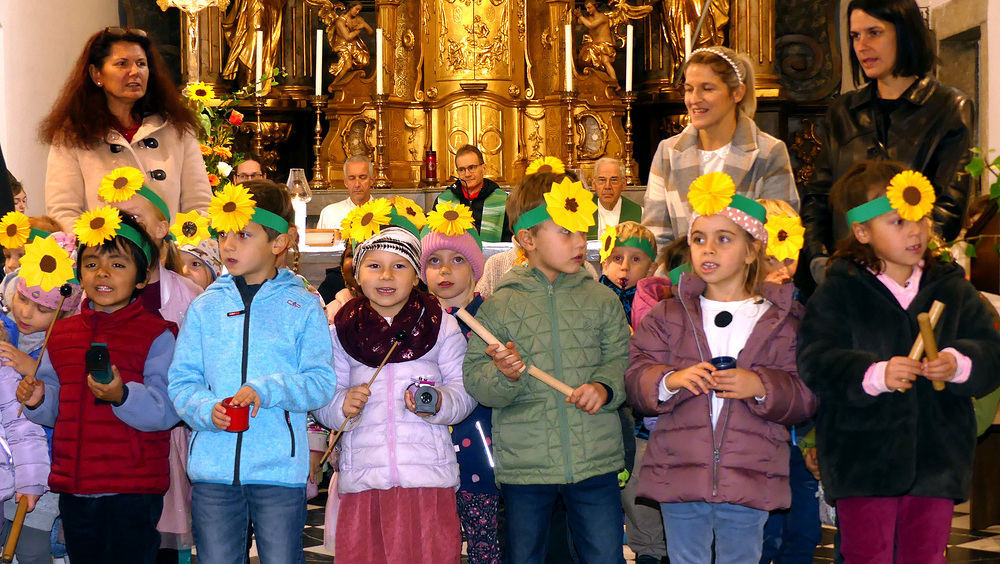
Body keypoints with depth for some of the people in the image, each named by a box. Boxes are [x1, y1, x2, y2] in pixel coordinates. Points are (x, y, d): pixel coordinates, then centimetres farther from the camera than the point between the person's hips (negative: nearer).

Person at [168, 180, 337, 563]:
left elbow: (322, 382, -4)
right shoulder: (205, 307, 8)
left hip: (279, 467, -2)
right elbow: (181, 381, 6)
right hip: (212, 468, 2)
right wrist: (207, 409, -14)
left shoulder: (303, 307, 2)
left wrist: (268, 389, -19)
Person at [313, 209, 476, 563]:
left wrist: (439, 403, -16)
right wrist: (342, 405, -11)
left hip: (427, 477, -1)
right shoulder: (340, 330, 9)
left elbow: (465, 390, 4)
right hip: (361, 478, 1)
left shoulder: (440, 325, 6)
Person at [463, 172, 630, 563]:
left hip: (595, 459, 1)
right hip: (523, 466, -1)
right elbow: (474, 380, -2)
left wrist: (605, 387, -13)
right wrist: (503, 376, -22)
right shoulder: (499, 307, 0)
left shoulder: (602, 300, 6)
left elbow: (621, 360, 7)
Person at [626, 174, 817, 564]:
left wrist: (761, 386, -17)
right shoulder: (668, 316, 9)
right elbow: (635, 380, 3)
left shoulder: (781, 321, 5)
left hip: (749, 484, -1)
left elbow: (807, 397, 1)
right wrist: (671, 380, -17)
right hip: (679, 474, 1)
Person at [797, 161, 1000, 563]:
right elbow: (816, 365, -13)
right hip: (863, 464, -3)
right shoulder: (838, 293, -4)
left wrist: (959, 364, -20)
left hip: (936, 463, 3)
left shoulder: (953, 288, 7)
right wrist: (875, 375, -28)